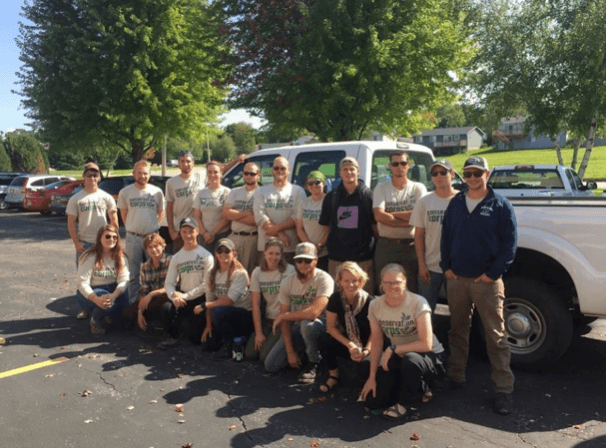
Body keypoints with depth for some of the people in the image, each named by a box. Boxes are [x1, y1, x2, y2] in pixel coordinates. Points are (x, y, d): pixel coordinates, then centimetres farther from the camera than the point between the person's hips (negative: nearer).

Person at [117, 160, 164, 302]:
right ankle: (134, 304, 17)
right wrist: (132, 228, 7)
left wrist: (152, 227, 8)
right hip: (133, 238, 0)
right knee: (134, 275, 7)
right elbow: (124, 214, 10)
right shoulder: (125, 192, 1)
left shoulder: (157, 192, 2)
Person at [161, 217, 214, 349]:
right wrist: (174, 295, -19)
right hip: (182, 297, 3)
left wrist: (186, 296, -15)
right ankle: (174, 336, 0)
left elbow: (207, 285, -10)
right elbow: (168, 283, 3)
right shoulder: (176, 257, 9)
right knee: (166, 308, -29)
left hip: (200, 299, -3)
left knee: (196, 338, -9)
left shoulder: (206, 256, -6)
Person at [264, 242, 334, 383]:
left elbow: (314, 313, -33)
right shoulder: (287, 283, -7)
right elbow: (285, 320, -5)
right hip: (296, 327, 5)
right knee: (271, 365, -6)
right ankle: (301, 351, 22)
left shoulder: (324, 279, -22)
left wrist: (282, 316, -20)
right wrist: (290, 351, -10)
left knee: (306, 324, -39)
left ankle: (314, 363, -10)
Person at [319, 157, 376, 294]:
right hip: (337, 256, 3)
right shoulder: (331, 197, 10)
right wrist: (326, 244, 7)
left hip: (363, 256, -2)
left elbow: (376, 225, 5)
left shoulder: (368, 195, 2)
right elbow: (325, 225, 14)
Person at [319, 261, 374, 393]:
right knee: (328, 341, -30)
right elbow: (331, 327, -10)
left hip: (366, 343, -1)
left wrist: (366, 351, -29)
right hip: (346, 340, 1)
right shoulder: (335, 299, -12)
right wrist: (350, 345, -20)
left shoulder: (369, 301, -18)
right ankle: (333, 377, -3)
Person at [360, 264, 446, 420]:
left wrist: (393, 349, -26)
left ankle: (402, 404, -8)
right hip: (399, 360, 5)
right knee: (372, 401, -4)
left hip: (429, 358, -5)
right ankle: (419, 387, 19)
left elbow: (426, 344, -27)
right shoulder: (375, 305, -10)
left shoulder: (418, 303, -24)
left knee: (410, 359, -40)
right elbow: (376, 342, -2)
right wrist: (372, 376, -3)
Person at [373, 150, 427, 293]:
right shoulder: (381, 188, 6)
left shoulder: (418, 188, 5)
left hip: (410, 245, 0)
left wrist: (390, 214, -8)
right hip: (386, 245, 1)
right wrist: (408, 219, -11)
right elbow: (379, 216, -10)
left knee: (413, 289, 4)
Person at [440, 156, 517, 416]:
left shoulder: (500, 205, -2)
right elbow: (445, 236, 12)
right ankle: (455, 377, 27)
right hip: (456, 278, 4)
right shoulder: (456, 203, 10)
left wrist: (493, 273, -10)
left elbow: (510, 242, -4)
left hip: (487, 280, -4)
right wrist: (446, 266, 2)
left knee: (496, 336, -1)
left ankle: (504, 390, 7)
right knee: (458, 330, 13)